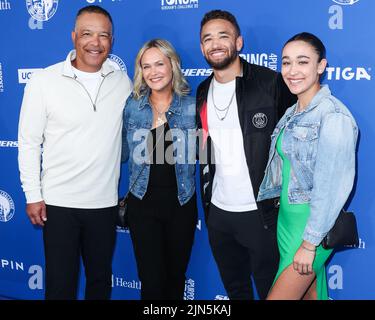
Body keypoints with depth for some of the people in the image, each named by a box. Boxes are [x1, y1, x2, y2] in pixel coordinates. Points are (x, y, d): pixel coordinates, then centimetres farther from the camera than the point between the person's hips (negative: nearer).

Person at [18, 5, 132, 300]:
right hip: (58, 201, -2)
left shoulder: (123, 82, 1)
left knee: (101, 280, 18)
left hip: (105, 201, 3)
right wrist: (33, 195, -4)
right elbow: (29, 142, -3)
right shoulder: (44, 81, -8)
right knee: (60, 283, 8)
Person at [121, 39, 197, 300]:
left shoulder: (192, 106, -2)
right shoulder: (132, 106, 1)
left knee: (176, 277, 14)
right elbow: (123, 154, 6)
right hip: (143, 203, 0)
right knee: (152, 281, -1)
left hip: (181, 203, 0)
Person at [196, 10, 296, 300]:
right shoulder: (202, 93, 7)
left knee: (270, 290, 10)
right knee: (234, 289, 21)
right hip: (218, 211, 5)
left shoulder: (271, 83, -11)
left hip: (261, 212, -5)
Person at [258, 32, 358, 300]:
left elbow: (331, 187, -19)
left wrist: (309, 243, -17)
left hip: (312, 224, -8)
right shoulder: (293, 113, 8)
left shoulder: (333, 116, -18)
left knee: (279, 295, -1)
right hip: (286, 217, 8)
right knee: (311, 294, 18)